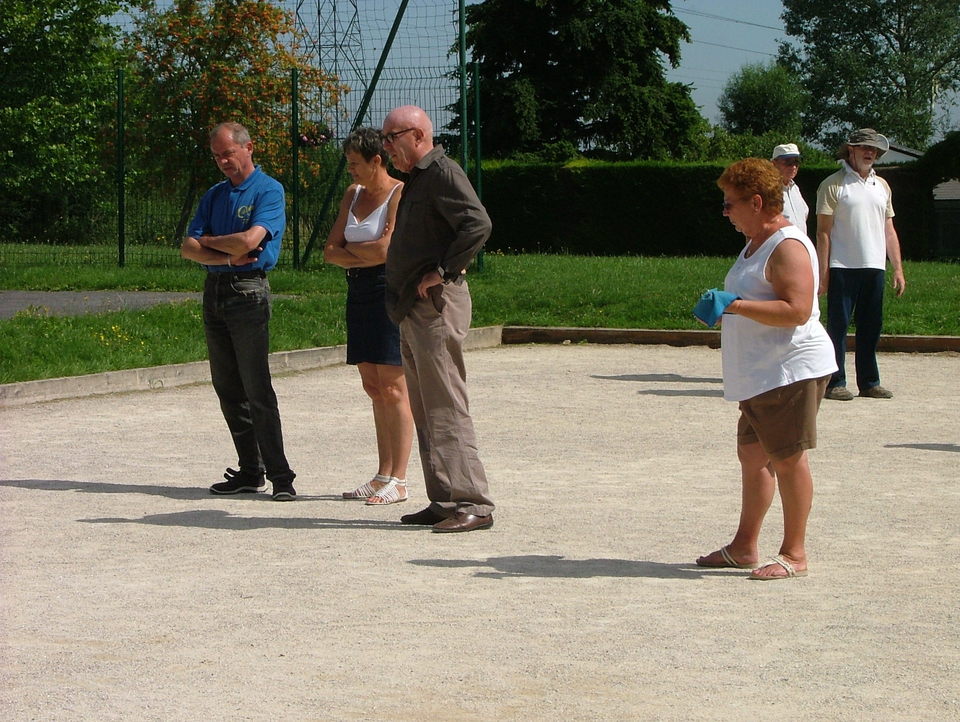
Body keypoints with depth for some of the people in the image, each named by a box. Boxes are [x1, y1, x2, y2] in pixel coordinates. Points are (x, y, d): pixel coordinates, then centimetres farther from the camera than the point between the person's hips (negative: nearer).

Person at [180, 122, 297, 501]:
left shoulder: (268, 191, -4)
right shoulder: (214, 195, 17)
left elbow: (249, 240, -19)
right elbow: (188, 248, 8)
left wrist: (209, 241, -1)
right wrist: (227, 257, -10)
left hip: (248, 292, -7)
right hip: (213, 292, 7)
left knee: (257, 389, -11)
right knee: (227, 389, 8)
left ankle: (280, 476, -8)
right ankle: (250, 471, 14)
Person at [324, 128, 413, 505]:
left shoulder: (400, 195, -9)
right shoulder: (352, 195, 15)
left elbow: (383, 250, -18)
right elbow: (330, 251, 10)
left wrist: (349, 248, -1)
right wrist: (362, 257, -7)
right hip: (359, 292, 8)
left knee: (392, 388, -8)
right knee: (373, 388, 9)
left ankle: (398, 481, -5)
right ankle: (383, 475, 13)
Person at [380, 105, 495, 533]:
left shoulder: (443, 174, -11)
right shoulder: (416, 180, 20)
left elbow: (478, 224, -25)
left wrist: (442, 273, -21)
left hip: (436, 306, -11)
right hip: (413, 311, 11)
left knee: (445, 408, -11)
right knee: (425, 412, 11)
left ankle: (472, 504, -11)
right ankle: (445, 502, 15)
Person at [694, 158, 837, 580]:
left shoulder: (788, 247, -16)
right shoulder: (756, 244, 17)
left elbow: (796, 311, -26)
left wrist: (736, 305, -26)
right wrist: (723, 304, 17)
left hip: (791, 371, -11)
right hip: (760, 377, 11)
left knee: (787, 459, -5)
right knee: (752, 455, 14)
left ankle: (794, 555, 2)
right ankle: (744, 547, 23)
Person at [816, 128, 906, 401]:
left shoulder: (881, 186, 15)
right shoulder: (834, 184, -3)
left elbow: (889, 231, 18)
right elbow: (823, 232, -5)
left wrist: (898, 268, 11)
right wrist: (823, 272, -11)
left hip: (875, 266, 5)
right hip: (843, 268, -5)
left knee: (871, 327, 9)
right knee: (838, 326, -2)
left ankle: (869, 382, 16)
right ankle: (835, 383, 3)